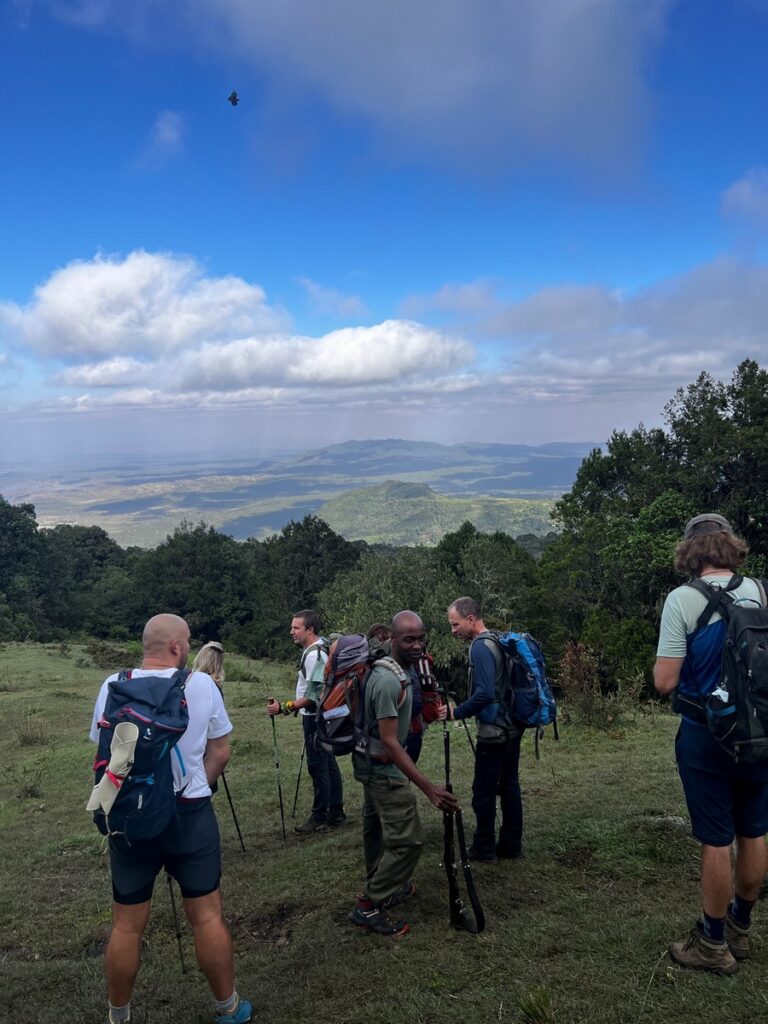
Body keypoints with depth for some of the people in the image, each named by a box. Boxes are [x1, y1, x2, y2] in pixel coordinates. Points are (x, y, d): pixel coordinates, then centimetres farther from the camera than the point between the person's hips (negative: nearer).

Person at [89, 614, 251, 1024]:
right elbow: (220, 753, -2)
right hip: (191, 815, -1)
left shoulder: (113, 687, -7)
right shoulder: (202, 684, -9)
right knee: (207, 916, 12)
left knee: (127, 925, 15)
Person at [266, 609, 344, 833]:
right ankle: (336, 812, 22)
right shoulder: (318, 650, 11)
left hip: (315, 717, -10)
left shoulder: (314, 655, -20)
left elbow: (312, 695, -25)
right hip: (319, 716, 10)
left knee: (318, 766, -4)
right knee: (328, 763, 14)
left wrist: (284, 708, -26)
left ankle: (319, 817, 4)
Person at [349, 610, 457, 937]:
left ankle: (382, 888, 38)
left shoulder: (400, 671, 3)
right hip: (384, 769, -10)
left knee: (377, 829, 22)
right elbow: (389, 740, -30)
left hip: (372, 765, 10)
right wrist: (428, 787, -34)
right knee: (407, 840, -8)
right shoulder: (389, 680, -27)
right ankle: (368, 906, 0)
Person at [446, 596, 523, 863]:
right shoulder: (498, 641, 10)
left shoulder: (481, 647, -18)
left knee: (484, 793, 3)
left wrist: (456, 713, -18)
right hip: (512, 727, 9)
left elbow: (485, 694, -27)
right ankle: (511, 845, 23)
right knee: (509, 786, 14)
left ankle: (484, 849, 13)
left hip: (494, 732, -9)